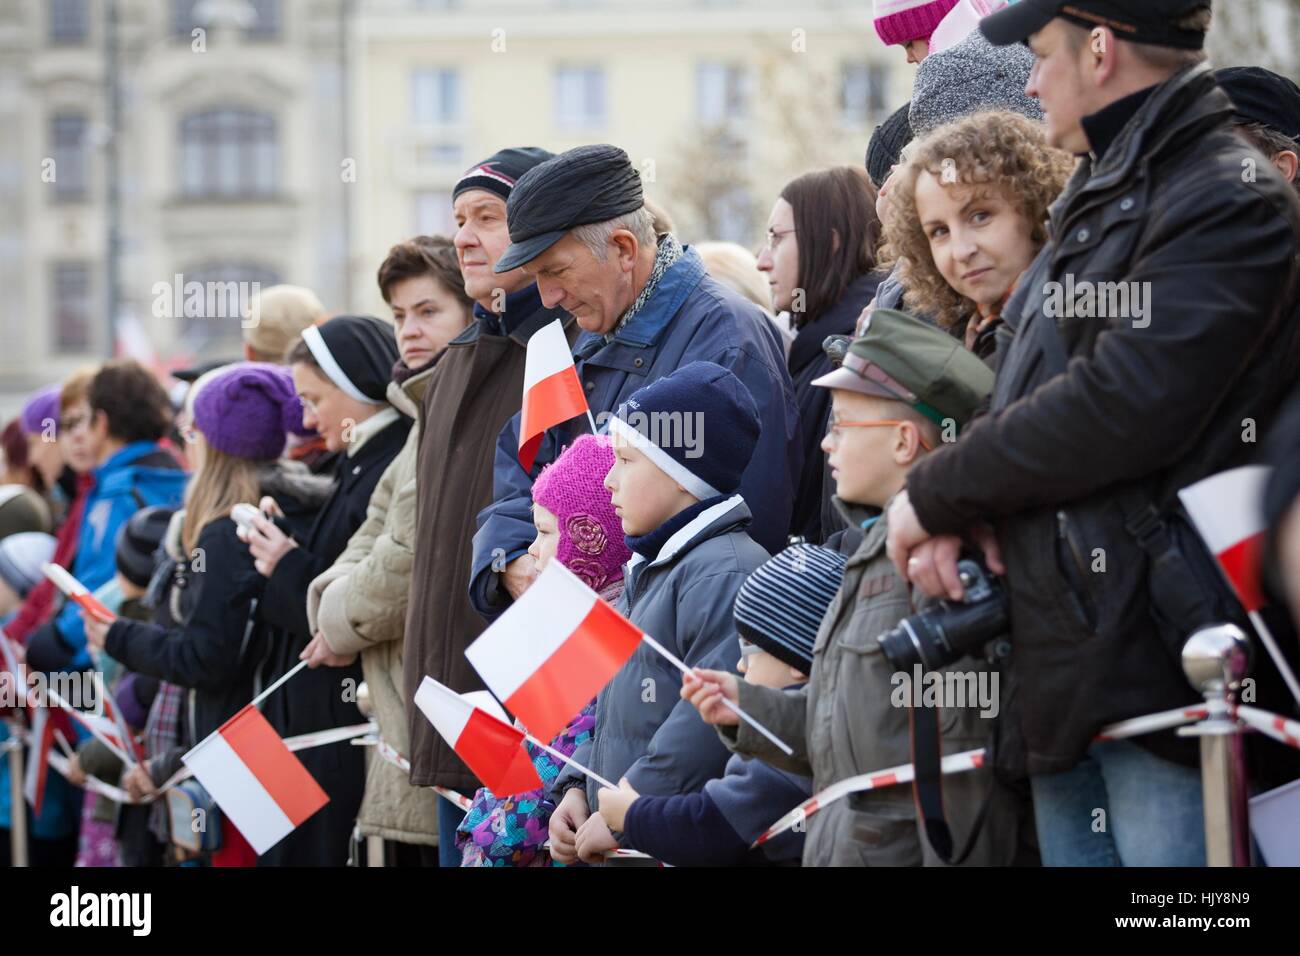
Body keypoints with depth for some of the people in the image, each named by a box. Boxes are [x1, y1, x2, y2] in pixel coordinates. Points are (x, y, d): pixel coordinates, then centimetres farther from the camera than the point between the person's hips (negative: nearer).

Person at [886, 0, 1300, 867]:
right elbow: (1020, 392, 21)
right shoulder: (1093, 203, 20)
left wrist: (935, 494, -9)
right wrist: (955, 516, -2)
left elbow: (1121, 408, -21)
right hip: (1062, 655, 9)